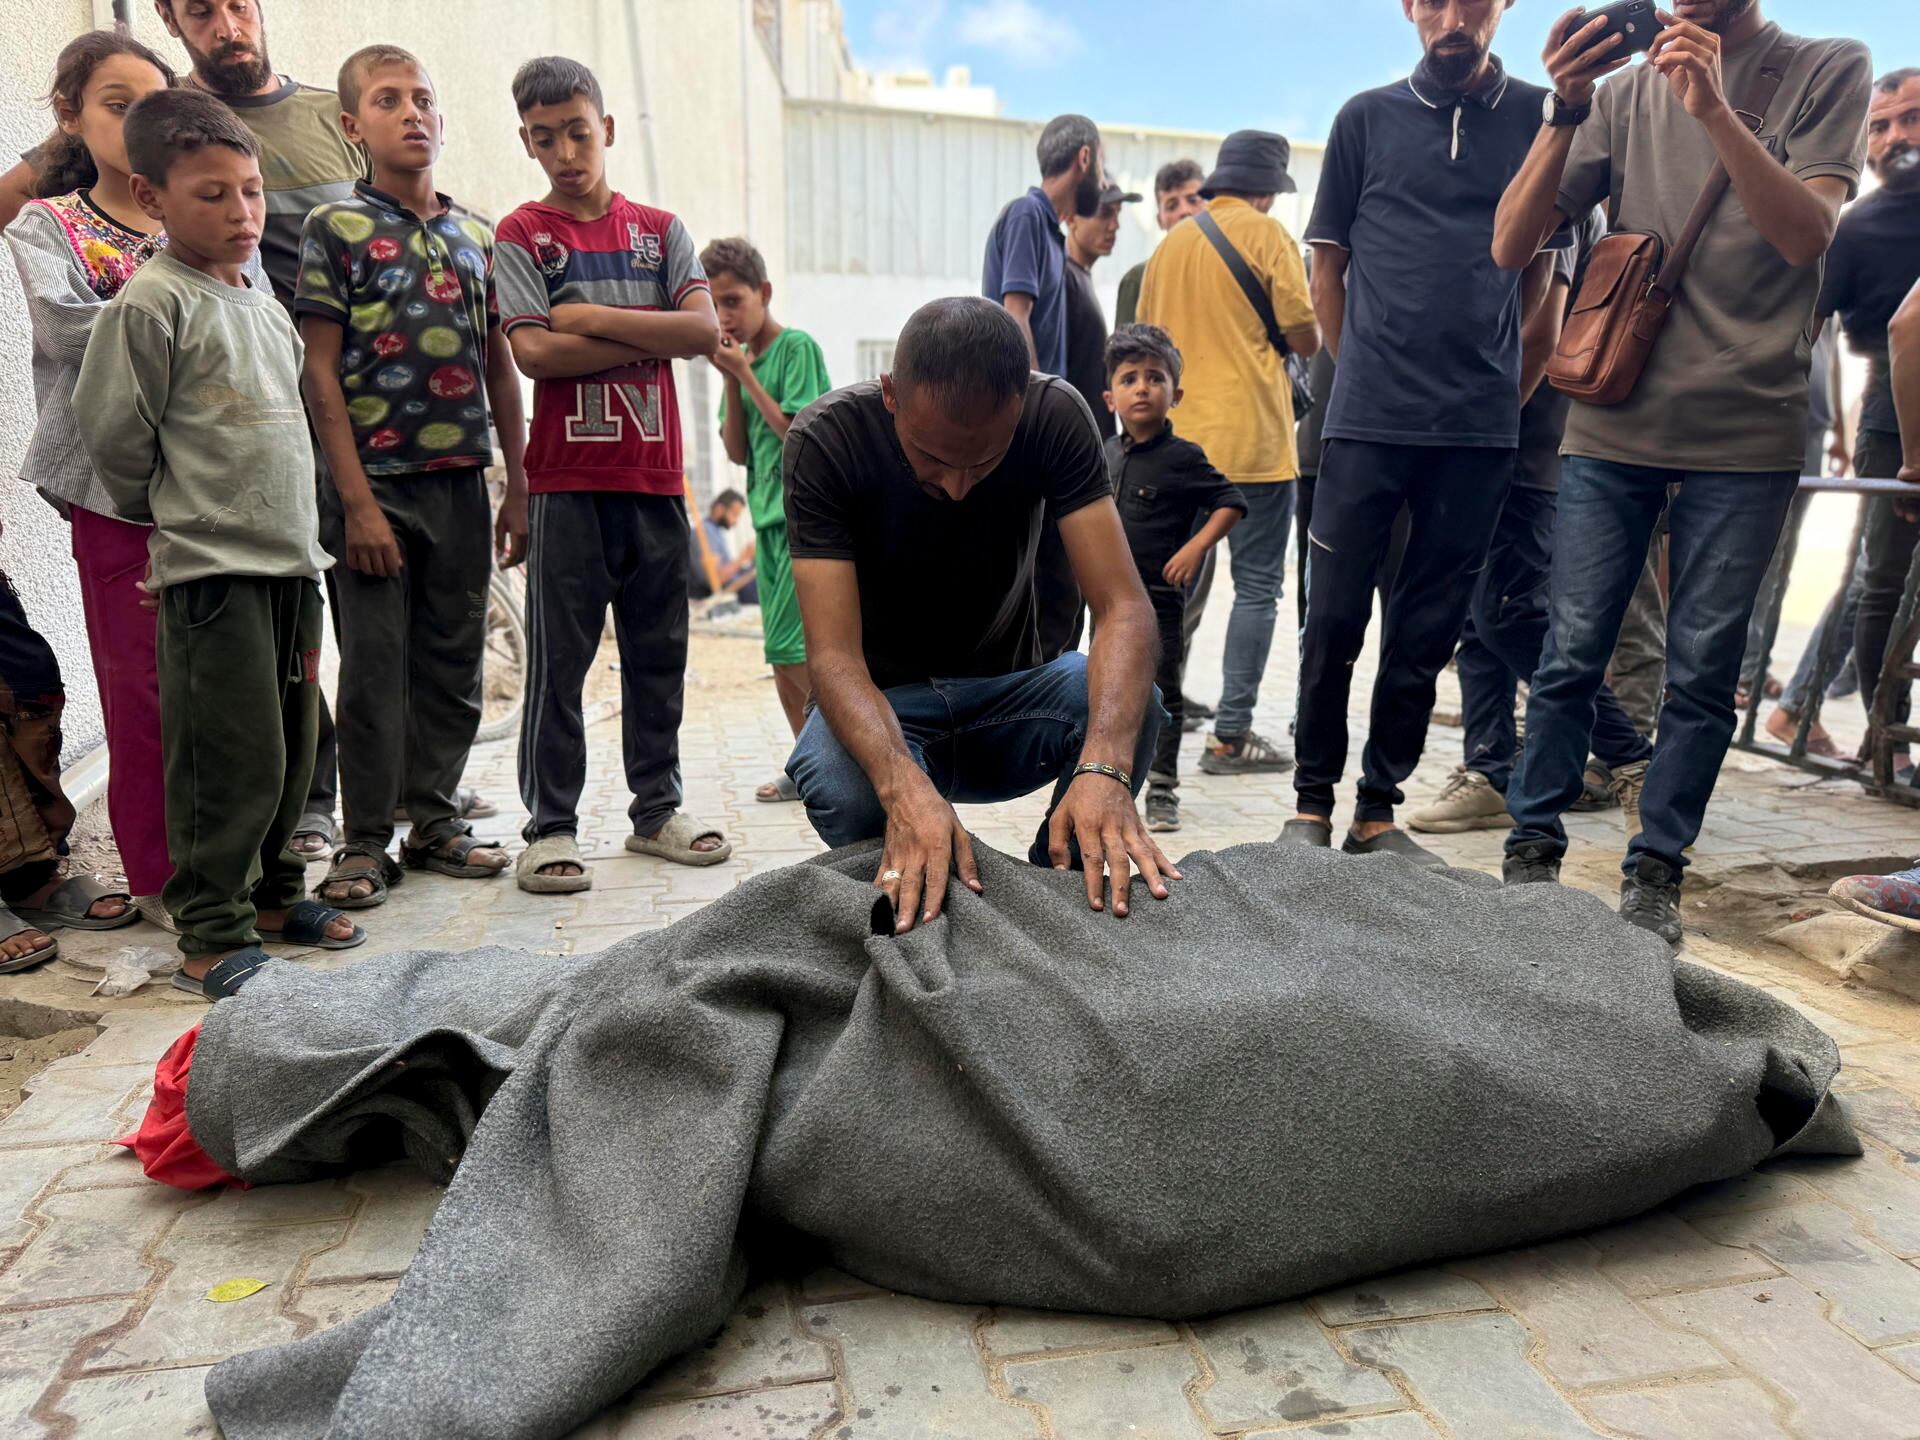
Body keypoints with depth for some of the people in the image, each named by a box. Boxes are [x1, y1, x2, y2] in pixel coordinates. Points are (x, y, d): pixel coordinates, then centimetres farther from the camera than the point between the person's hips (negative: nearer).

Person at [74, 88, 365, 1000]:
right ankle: (211, 936, 6)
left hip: (291, 557, 7)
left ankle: (272, 892, 28)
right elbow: (113, 431, -8)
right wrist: (177, 514, 4)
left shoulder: (265, 306, 15)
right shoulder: (150, 303, -8)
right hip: (210, 567, -7)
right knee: (231, 756, -6)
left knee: (291, 746, 13)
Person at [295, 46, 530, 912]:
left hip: (461, 483, 4)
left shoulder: (475, 236, 12)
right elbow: (321, 374, -6)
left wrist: (517, 490, 8)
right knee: (375, 669, 1)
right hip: (377, 484, -4)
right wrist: (356, 501, -13)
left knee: (454, 663, 9)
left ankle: (435, 821, 22)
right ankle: (365, 843, 12)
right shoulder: (336, 228, -1)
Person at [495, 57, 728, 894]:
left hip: (655, 476, 3)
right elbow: (534, 353, -9)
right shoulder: (521, 236, 5)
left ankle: (657, 808, 20)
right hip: (568, 479, -3)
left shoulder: (660, 229, 13)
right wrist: (650, 335, -7)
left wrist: (591, 317, -7)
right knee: (558, 657, -2)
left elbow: (704, 331, -2)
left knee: (659, 651, 8)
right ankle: (550, 825, 7)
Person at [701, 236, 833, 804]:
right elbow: (737, 451, 9)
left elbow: (798, 434, -15)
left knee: (790, 645, -11)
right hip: (769, 516, 8)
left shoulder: (798, 347, -6)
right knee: (780, 652, 7)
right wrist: (730, 381, 0)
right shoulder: (741, 358, 14)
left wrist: (746, 374, -11)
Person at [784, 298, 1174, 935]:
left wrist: (1104, 767, -44)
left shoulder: (1055, 414, -17)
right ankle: (912, 917, -3)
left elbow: (1123, 606, -25)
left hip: (1006, 692, 2)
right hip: (884, 702, -1)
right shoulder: (825, 439, -21)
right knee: (841, 789, -36)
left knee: (1131, 705, -30)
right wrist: (905, 787, -49)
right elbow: (834, 653, -29)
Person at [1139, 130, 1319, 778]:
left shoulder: (1172, 242, 13)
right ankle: (1232, 735, -3)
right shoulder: (1265, 233, -3)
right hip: (1252, 441, -5)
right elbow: (1306, 340, -5)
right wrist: (1309, 313, 16)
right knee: (1257, 587, -1)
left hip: (1180, 439, 6)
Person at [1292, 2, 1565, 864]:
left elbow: (1541, 260, 15)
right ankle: (1312, 800, 12)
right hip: (1368, 417, -1)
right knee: (1335, 618, -1)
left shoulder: (1539, 116, 10)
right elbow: (1328, 263, 12)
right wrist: (1360, 371, 8)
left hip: (1481, 425, 1)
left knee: (1427, 632, 4)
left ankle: (1378, 810, 14)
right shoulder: (1366, 118, 9)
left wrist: (1496, 366, 8)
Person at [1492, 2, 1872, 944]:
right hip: (1613, 423, 1)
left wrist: (1714, 110, -18)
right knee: (1572, 653, 0)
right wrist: (1563, 113, -11)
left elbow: (1808, 235, -8)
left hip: (1747, 433, -1)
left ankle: (1656, 872, 12)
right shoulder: (1624, 91, 11)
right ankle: (1533, 850, 10)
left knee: (1704, 670, 1)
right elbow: (1511, 247, 2)